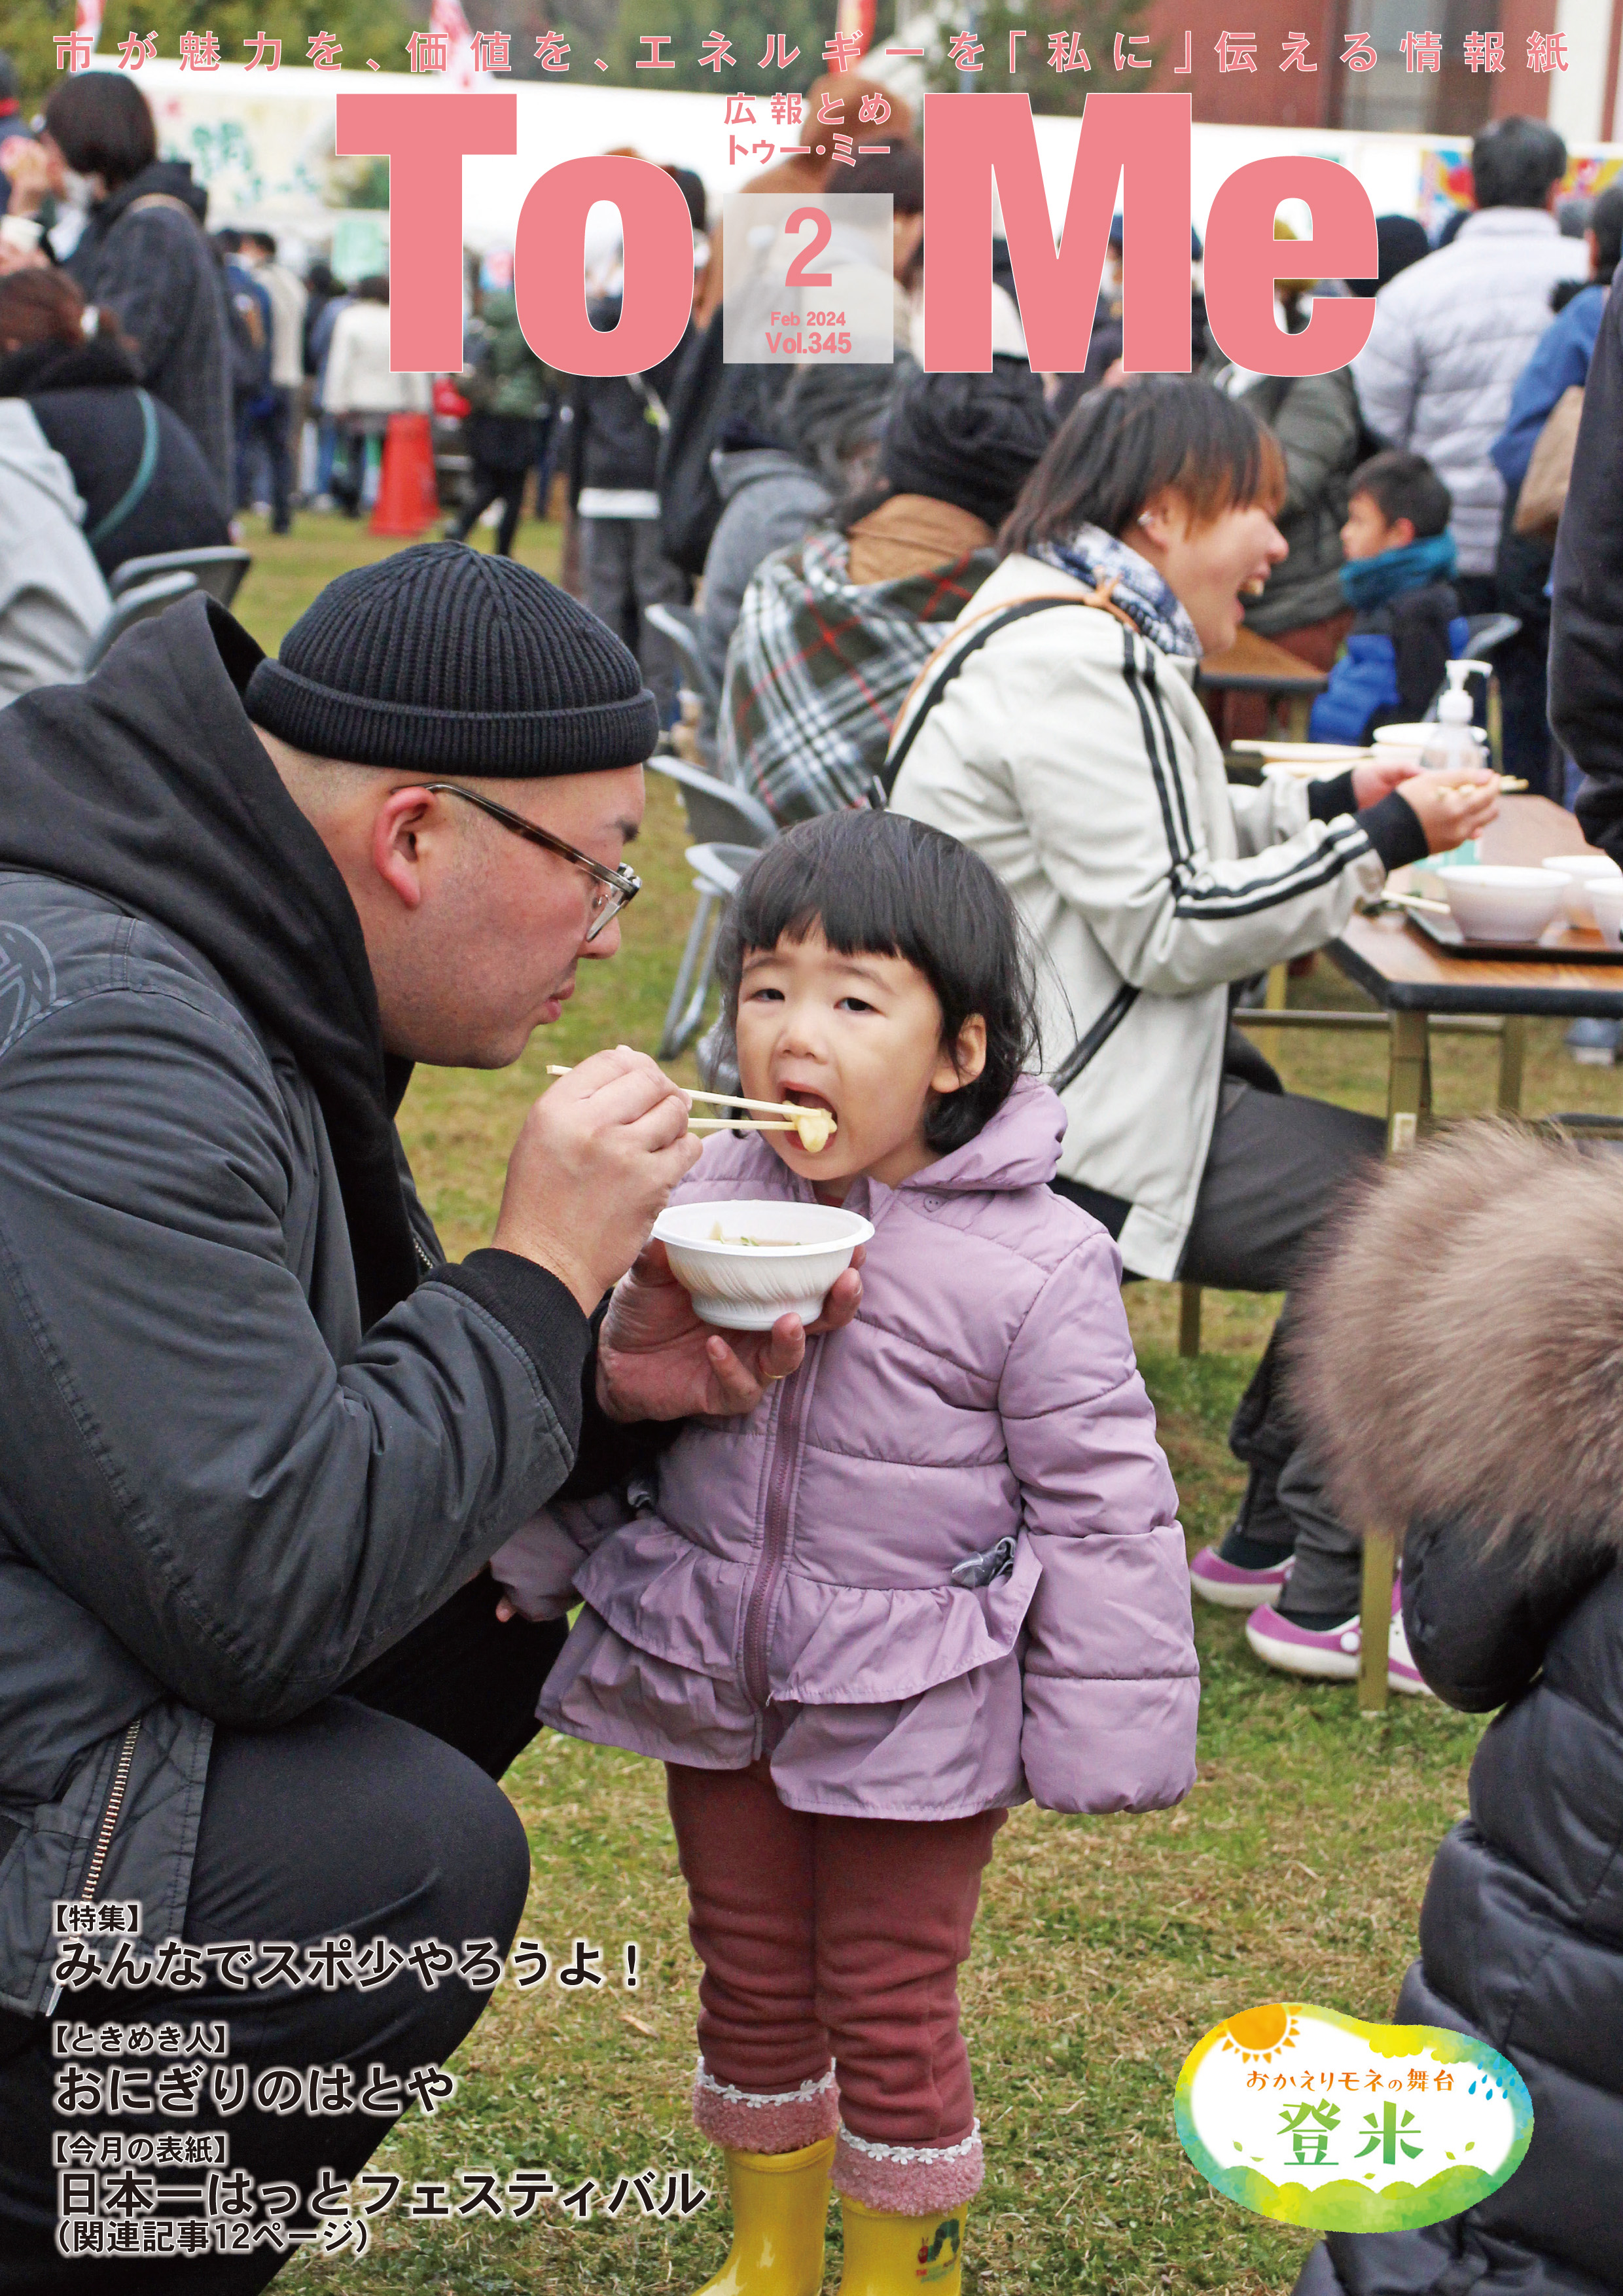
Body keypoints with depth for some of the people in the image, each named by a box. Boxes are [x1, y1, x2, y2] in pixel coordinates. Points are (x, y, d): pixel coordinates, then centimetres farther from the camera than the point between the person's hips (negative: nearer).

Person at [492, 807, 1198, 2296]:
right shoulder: (702, 1203, -4)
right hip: (711, 1678, 5)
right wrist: (539, 1564, 15)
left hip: (914, 1718, -5)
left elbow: (1101, 1511, -11)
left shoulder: (1035, 1265, -16)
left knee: (892, 2012, 8)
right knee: (751, 1988, 20)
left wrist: (1101, 1740, -10)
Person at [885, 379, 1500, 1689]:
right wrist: (1381, 841, -13)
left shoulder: (1075, 626, 15)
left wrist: (1328, 800, 12)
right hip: (1057, 1129, -11)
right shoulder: (1074, 662, -20)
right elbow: (1165, 927, -21)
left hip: (1075, 1075, 11)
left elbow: (1149, 842, 24)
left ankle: (1270, 1534, 20)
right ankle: (1325, 1591, 0)